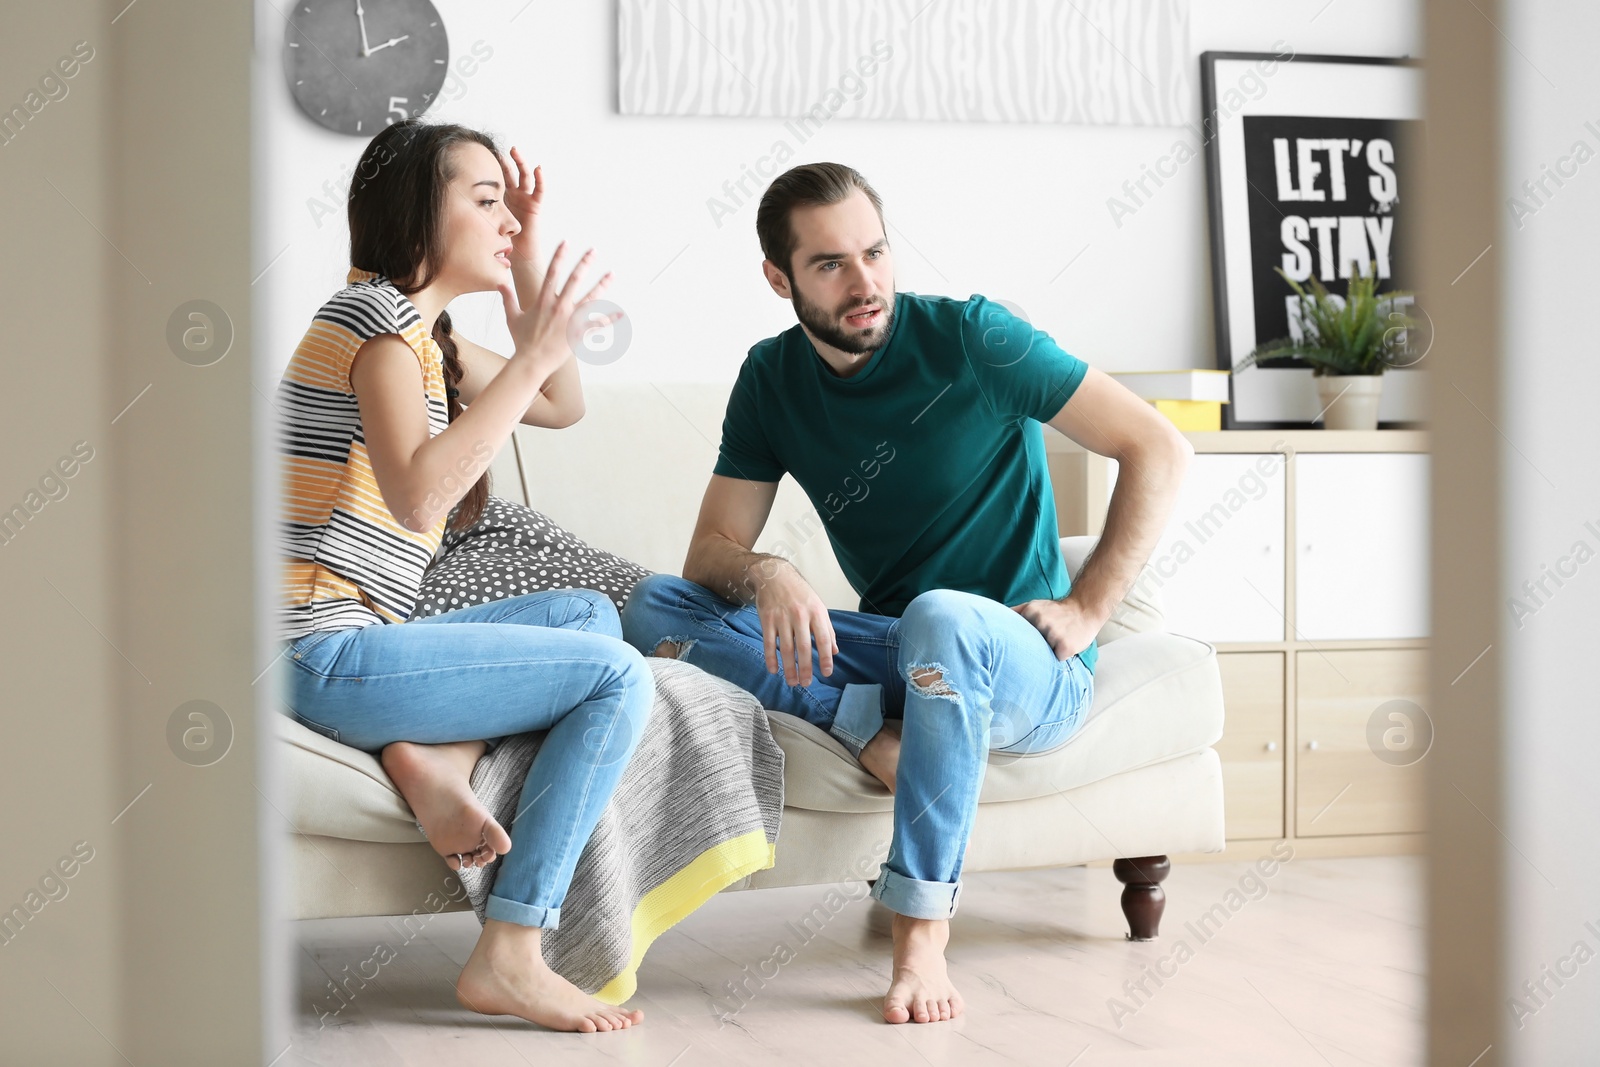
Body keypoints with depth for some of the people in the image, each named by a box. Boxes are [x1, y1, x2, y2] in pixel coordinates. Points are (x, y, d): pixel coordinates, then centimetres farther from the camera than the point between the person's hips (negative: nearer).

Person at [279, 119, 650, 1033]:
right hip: (323, 654, -10)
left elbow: (564, 408, 24)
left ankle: (433, 750, -9)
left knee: (590, 613, 14)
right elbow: (418, 493, -25)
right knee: (618, 677, -12)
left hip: (351, 643, 10)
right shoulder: (377, 310, -11)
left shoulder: (424, 332, 19)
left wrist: (529, 267, 13)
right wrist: (534, 354, -21)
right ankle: (509, 960, -17)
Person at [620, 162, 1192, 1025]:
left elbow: (1159, 450, -12)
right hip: (898, 655, 5)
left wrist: (1086, 609, -15)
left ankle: (922, 930, -33)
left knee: (940, 617, -41)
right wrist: (765, 575, -24)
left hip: (1023, 665, -5)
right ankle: (872, 725, -23)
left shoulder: (967, 338, -11)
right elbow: (709, 555, 0)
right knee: (654, 608, -10)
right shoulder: (773, 380, 4)